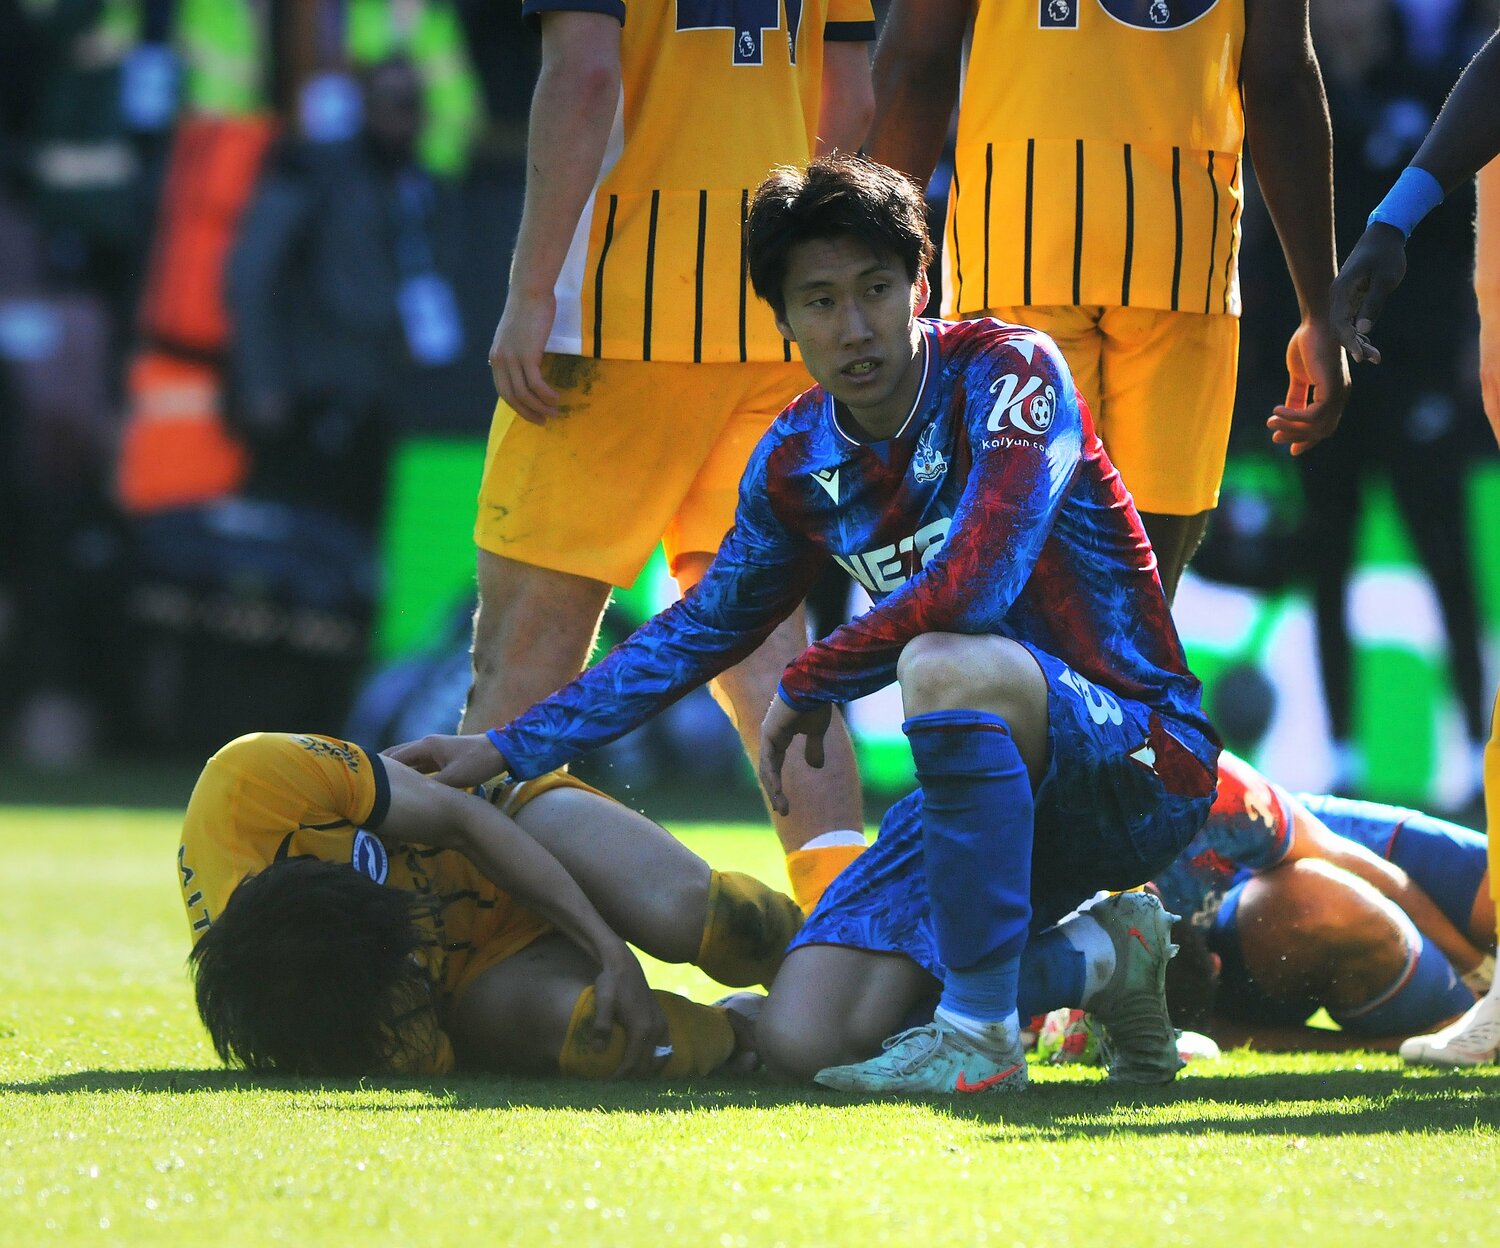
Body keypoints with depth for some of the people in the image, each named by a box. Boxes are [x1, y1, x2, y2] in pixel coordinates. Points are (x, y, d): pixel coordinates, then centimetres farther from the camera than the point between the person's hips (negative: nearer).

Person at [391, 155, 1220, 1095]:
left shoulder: (1009, 372, -15)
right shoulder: (797, 461, 5)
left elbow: (977, 582, -30)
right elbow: (698, 631, 19)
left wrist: (810, 684, -16)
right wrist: (510, 750, 15)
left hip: (1143, 752, -7)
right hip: (1003, 781, 7)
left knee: (944, 664, -36)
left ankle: (980, 1035, -27)